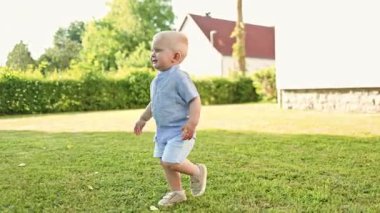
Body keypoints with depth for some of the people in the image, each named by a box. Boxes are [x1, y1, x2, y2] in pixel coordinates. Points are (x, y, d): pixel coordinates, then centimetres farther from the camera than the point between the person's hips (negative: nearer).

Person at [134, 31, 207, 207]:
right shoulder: (156, 80, 10)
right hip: (163, 130, 9)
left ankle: (197, 172, 13)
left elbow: (195, 100, -20)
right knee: (164, 162, 11)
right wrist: (143, 119, 26)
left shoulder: (179, 77, -18)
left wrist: (192, 122, -29)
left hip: (180, 131, -9)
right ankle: (176, 192, 26)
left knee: (171, 162, -14)